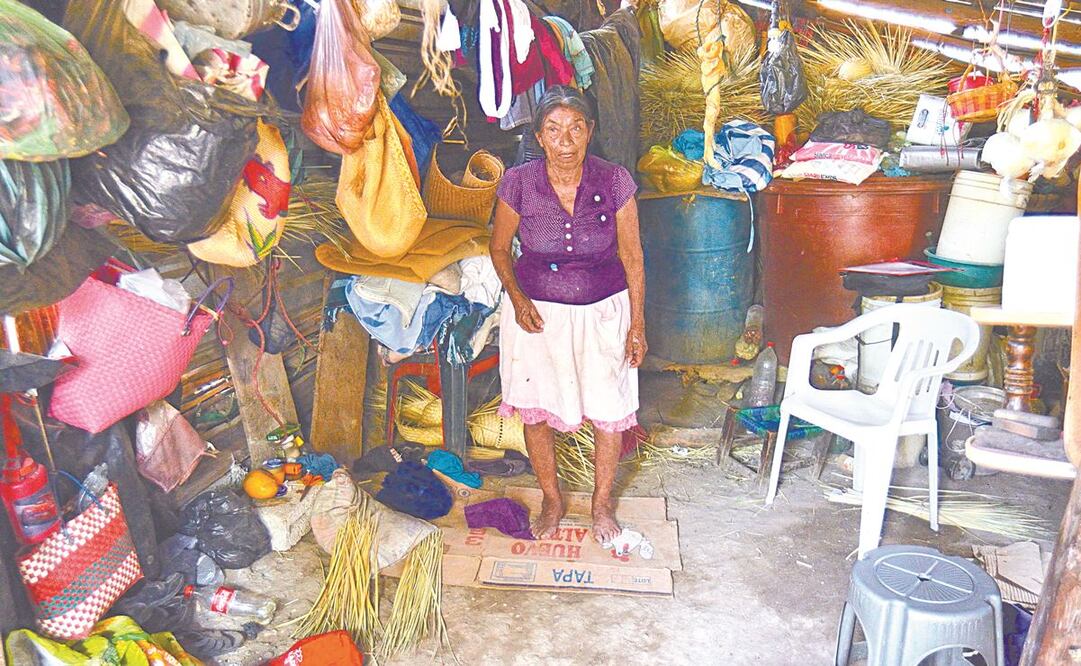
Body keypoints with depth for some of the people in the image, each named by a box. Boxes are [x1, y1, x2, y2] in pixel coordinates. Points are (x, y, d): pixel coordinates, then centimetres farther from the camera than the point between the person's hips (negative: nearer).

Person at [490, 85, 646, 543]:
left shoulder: (615, 182, -13)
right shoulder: (518, 183, -13)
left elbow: (631, 257, -4)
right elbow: (499, 248, 2)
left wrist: (637, 324, -4)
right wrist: (517, 298, -13)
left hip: (603, 311, 0)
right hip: (537, 311, 1)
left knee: (609, 411, 7)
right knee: (535, 410, 10)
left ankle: (602, 503, 33)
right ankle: (552, 501, 35)